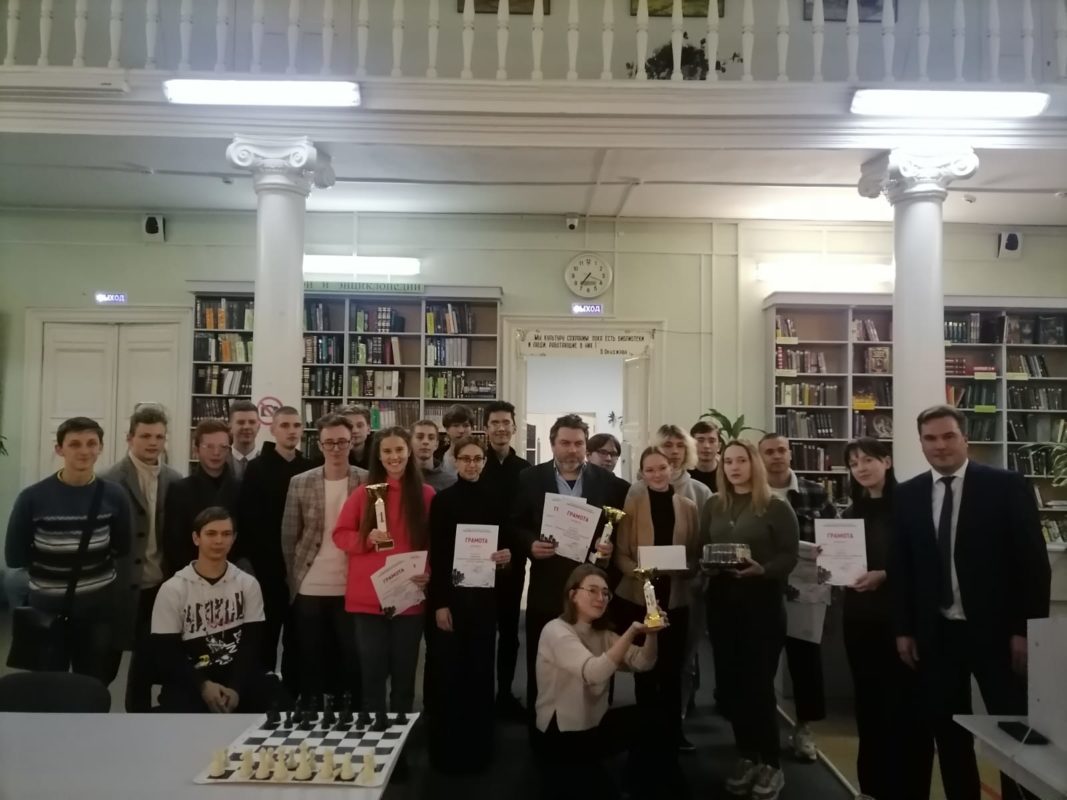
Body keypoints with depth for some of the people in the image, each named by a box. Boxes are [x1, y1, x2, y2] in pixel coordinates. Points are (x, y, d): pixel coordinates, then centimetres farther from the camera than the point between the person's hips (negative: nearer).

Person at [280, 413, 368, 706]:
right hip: (309, 590, 1)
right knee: (311, 661, 9)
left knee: (354, 661, 5)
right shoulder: (300, 483, 2)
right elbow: (288, 537, 5)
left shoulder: (368, 482, -1)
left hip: (353, 589, -1)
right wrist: (294, 580, 2)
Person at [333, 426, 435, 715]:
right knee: (372, 673, 7)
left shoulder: (426, 494, 1)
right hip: (368, 598, 0)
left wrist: (430, 572, -13)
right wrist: (366, 539, -13)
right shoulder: (363, 493, 1)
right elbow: (340, 534, 5)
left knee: (404, 672, 12)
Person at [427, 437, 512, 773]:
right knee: (448, 670, 0)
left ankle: (479, 745, 22)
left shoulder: (494, 499, 4)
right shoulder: (443, 500, -4)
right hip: (452, 594, -3)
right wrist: (439, 602, -11)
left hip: (485, 594, 3)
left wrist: (507, 556, -10)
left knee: (480, 669, 9)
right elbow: (436, 554, -7)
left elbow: (506, 541, 13)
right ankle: (447, 747, 14)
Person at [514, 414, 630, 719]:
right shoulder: (531, 478, 2)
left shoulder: (608, 481, 4)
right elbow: (515, 525, 4)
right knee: (541, 662, 8)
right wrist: (531, 544, -14)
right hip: (547, 584, 0)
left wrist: (611, 545, -12)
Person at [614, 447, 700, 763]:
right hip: (638, 595, -2)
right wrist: (638, 570, -23)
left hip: (676, 596, 2)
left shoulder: (688, 507, 5)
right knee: (644, 668, 6)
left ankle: (673, 730, 23)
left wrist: (681, 569, -15)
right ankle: (648, 731, 19)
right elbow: (620, 553, -4)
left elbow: (696, 554, 6)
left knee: (672, 667, 10)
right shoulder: (632, 504, -1)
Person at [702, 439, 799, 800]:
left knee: (758, 683, 0)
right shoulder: (713, 506, 9)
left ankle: (770, 763, 16)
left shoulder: (777, 507, -5)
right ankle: (746, 756, 24)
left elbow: (790, 556, -8)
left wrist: (762, 570, -25)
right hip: (721, 602, 5)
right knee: (730, 682, 9)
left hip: (762, 602, -5)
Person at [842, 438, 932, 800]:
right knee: (868, 701, 11)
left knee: (906, 702, -1)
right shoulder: (851, 513, 11)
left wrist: (884, 576, -20)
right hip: (860, 619, 5)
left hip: (901, 617, -5)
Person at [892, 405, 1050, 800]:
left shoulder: (1007, 486, -6)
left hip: (996, 631, -3)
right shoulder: (907, 495, 4)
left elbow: (1033, 562, -6)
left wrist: (1026, 630, -10)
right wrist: (903, 629, 5)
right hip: (935, 635, 3)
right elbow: (900, 567, 8)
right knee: (949, 734, 12)